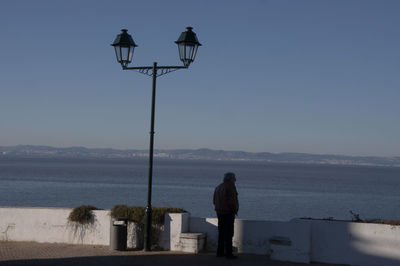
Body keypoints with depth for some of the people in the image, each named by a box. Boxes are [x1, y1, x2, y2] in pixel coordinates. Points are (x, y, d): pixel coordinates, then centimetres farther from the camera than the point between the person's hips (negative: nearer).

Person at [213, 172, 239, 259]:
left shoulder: (218, 187, 13)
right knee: (229, 233, -6)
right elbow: (232, 200, -19)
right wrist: (235, 210, -6)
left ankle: (220, 252, 15)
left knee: (221, 232, 13)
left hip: (219, 212, 8)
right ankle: (228, 253, -7)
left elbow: (215, 201, 13)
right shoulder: (231, 186, -12)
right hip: (228, 213, -8)